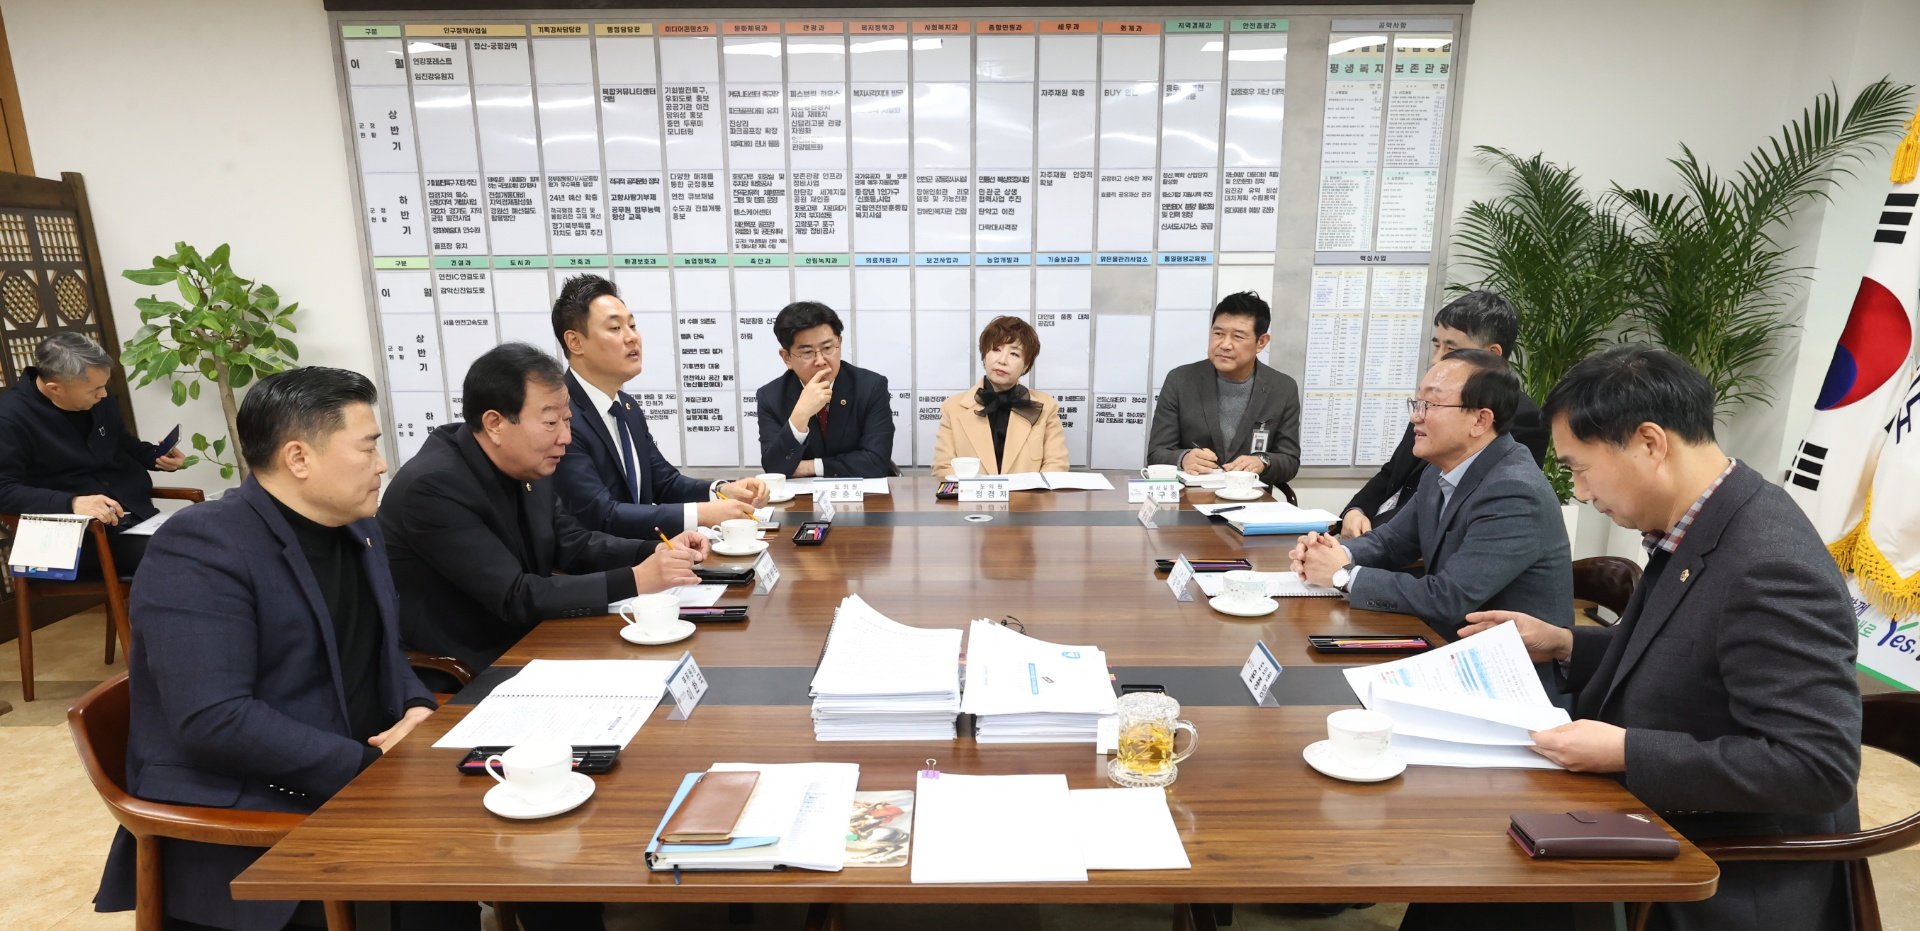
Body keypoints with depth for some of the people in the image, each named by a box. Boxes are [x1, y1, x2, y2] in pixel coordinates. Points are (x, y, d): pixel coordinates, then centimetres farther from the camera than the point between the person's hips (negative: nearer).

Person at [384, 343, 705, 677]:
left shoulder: (529, 467, -2)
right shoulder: (433, 487, -23)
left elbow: (572, 545, 8)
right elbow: (516, 597, -26)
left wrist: (657, 551, -7)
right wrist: (634, 580, -28)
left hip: (523, 645, 7)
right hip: (457, 673, -7)